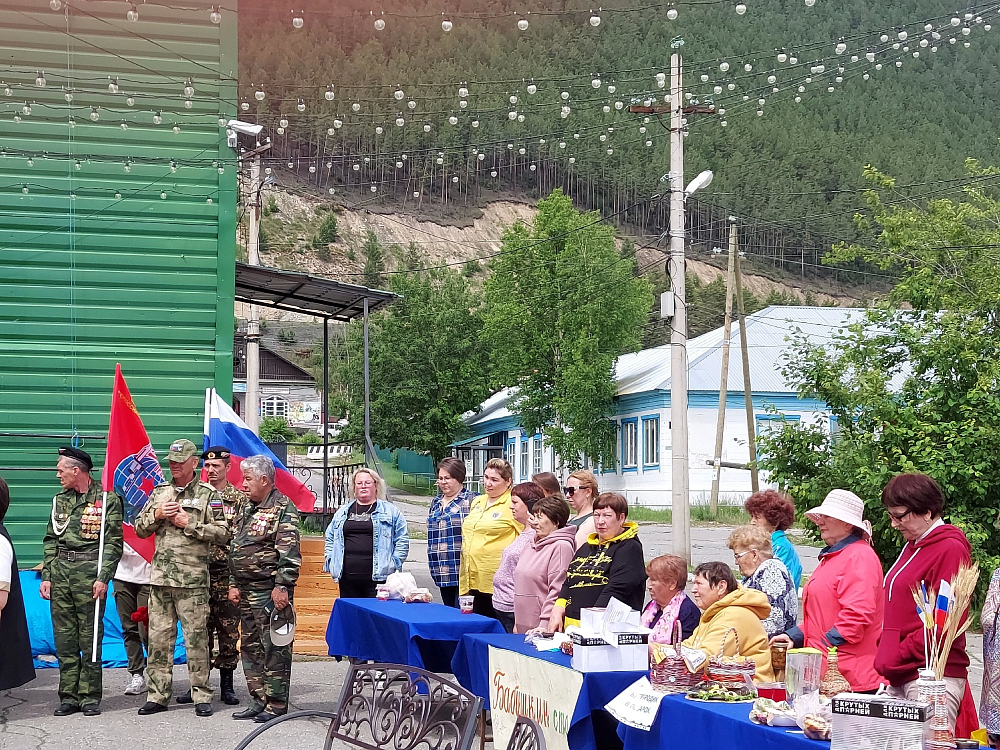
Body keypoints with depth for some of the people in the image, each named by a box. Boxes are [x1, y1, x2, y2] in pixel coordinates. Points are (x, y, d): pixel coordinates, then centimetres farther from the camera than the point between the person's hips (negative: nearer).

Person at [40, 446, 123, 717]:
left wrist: (103, 577, -15)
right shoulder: (60, 500, 16)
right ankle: (69, 697, 12)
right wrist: (46, 576, 8)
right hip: (60, 572, 6)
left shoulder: (107, 499, -3)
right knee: (64, 637, 6)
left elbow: (113, 543, -7)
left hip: (90, 572, -5)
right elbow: (50, 540, 17)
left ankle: (90, 697, 5)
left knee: (90, 637, -2)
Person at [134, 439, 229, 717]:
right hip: (160, 578, 4)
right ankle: (157, 695, 12)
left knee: (196, 638, -2)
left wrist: (189, 524, -11)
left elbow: (223, 533, -4)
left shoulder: (208, 494, 2)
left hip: (193, 579, -4)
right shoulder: (159, 493, 15)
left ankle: (202, 696, 6)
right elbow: (140, 530, 16)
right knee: (159, 637, 5)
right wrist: (156, 515, -3)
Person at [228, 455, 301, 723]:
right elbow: (234, 547, 21)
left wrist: (282, 586, -21)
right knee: (250, 646, 12)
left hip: (270, 591, -9)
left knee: (274, 647, -5)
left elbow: (289, 552, -16)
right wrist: (233, 584, 15)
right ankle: (258, 700, 21)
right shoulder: (244, 508, 16)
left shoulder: (283, 508, -9)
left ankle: (276, 704, 1)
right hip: (246, 590, 9)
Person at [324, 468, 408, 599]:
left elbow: (402, 540, 5)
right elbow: (330, 537, 25)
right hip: (347, 577, 4)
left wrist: (394, 563, -3)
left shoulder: (390, 511, 7)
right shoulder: (343, 512, 18)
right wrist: (330, 560, 13)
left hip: (378, 577, -4)